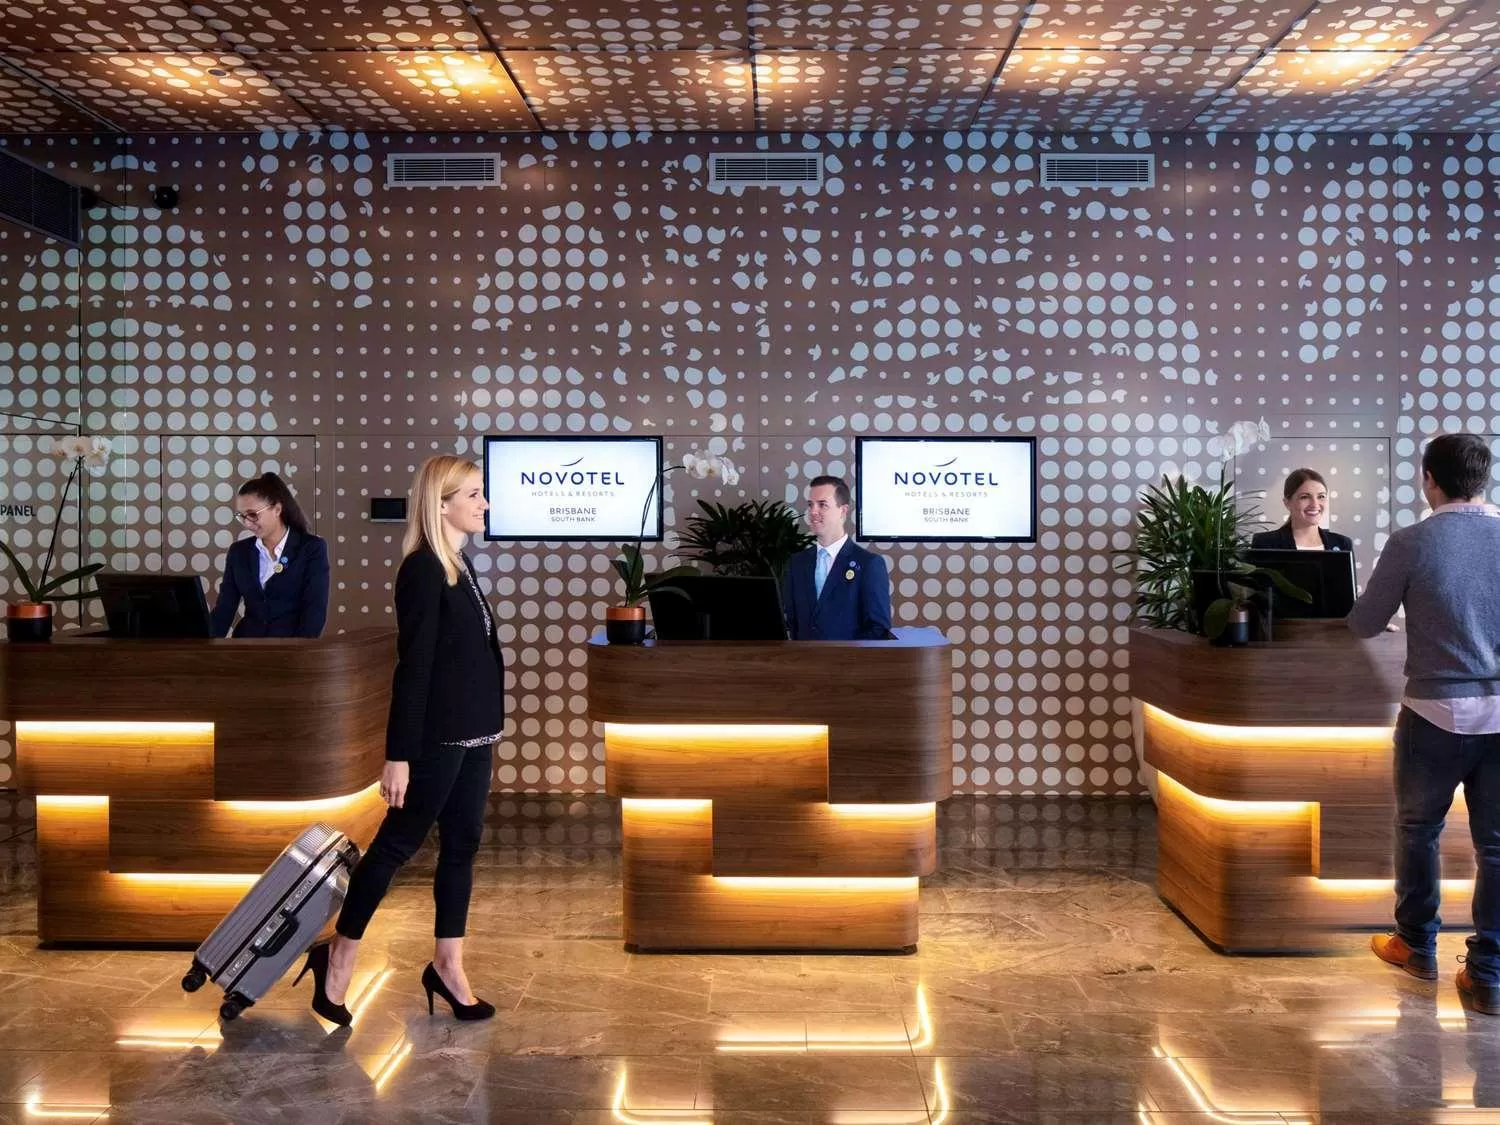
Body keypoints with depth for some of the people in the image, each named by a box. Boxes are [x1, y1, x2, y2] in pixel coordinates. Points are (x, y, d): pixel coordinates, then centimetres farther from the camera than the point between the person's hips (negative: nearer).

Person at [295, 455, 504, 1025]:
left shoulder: (460, 565, 11)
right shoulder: (423, 570, -15)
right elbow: (413, 667, -19)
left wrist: (487, 725, 17)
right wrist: (398, 755, -19)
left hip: (472, 733, 9)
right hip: (437, 737, -9)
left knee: (462, 844, 12)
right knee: (397, 842, 3)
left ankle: (447, 967, 22)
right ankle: (338, 957, 20)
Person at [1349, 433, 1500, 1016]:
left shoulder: (1411, 543, -10)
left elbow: (1365, 625, -1)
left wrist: (1371, 601, 22)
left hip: (1438, 711, -2)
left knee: (1418, 828, 17)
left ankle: (1417, 947, 31)